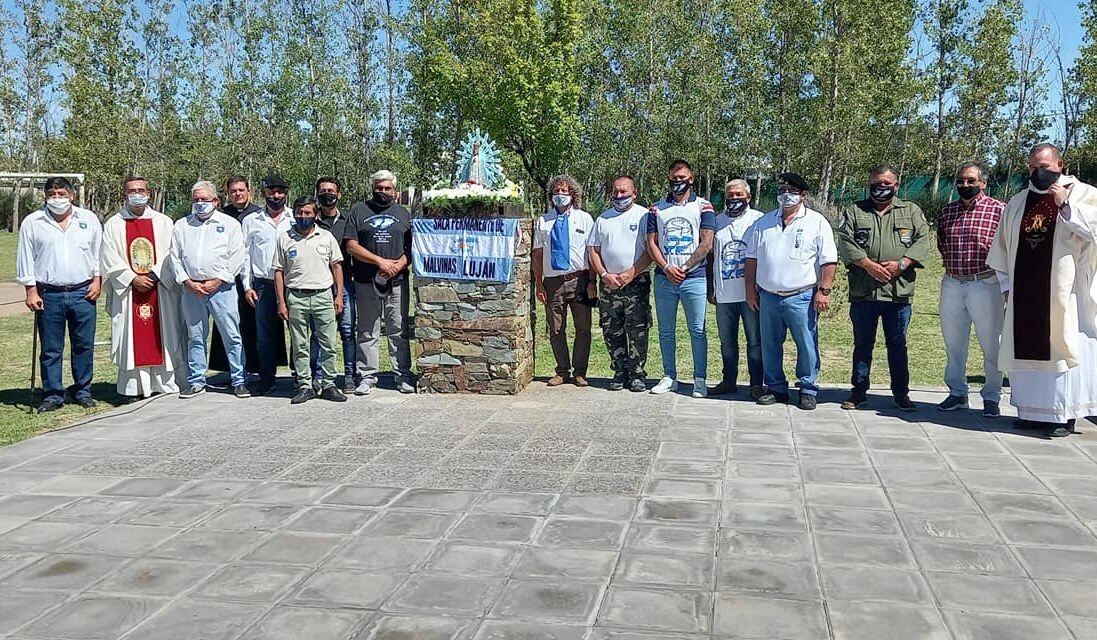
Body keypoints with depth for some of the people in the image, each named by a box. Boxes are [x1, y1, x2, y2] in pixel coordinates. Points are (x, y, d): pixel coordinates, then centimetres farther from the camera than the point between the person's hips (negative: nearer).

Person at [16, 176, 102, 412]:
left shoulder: (88, 219, 8)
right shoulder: (32, 223, 5)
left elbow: (99, 252, 12)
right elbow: (25, 259, 5)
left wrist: (96, 281, 3)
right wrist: (31, 291, -2)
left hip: (82, 293, 1)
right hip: (48, 294, -1)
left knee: (84, 345, 6)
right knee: (51, 349, 4)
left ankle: (82, 391, 18)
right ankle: (52, 395, 12)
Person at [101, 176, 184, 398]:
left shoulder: (164, 222, 8)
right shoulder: (113, 225, 7)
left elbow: (171, 256, 2)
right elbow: (110, 261, 0)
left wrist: (154, 276, -10)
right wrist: (133, 279, -10)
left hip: (160, 290, 0)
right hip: (127, 290, 0)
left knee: (162, 335, 1)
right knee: (131, 337, 1)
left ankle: (165, 383, 7)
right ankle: (134, 387, 6)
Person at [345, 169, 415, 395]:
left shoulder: (403, 213, 15)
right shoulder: (359, 211, 9)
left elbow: (412, 247, 10)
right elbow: (351, 246, 0)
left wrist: (399, 264, -9)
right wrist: (380, 261, -9)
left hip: (397, 282, 1)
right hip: (366, 283, -1)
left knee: (399, 332, 2)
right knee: (367, 333, 3)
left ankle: (403, 376, 8)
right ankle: (367, 376, 11)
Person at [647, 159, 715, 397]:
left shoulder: (703, 207, 3)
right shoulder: (657, 208, 11)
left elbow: (706, 244, -4)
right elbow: (651, 243, 6)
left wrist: (683, 268, -10)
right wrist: (667, 268, -8)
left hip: (694, 278, -3)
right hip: (664, 278, 3)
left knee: (697, 331, -1)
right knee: (665, 331, 8)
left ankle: (700, 380, 5)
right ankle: (669, 377, 17)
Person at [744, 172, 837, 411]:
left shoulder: (817, 222, 0)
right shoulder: (764, 222, 12)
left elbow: (828, 261, -2)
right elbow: (752, 258, 15)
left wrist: (824, 291, -9)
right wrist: (751, 289, 9)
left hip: (801, 297, -4)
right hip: (768, 297, 4)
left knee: (807, 346, 1)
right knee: (770, 346, 10)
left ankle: (808, 390, 14)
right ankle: (776, 389, 22)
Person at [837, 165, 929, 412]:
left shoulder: (911, 211, 11)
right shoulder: (854, 211, 9)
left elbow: (922, 239, 1)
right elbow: (846, 241, -3)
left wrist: (901, 264, -13)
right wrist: (868, 265, -16)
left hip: (899, 290, 0)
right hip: (863, 291, 0)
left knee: (897, 344, 7)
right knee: (863, 343, 8)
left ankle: (901, 393, 17)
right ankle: (859, 391, 17)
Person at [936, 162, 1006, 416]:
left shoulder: (998, 209, -5)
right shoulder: (946, 211, 10)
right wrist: (949, 261, 11)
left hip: (986, 283, -5)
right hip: (952, 284, 5)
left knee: (991, 344, 3)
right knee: (953, 342, 11)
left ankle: (991, 397, 14)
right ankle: (957, 392, 24)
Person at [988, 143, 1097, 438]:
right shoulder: (1018, 202, 14)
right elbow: (1002, 246, 18)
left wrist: (1065, 205, -15)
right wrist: (1007, 284, 13)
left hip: (1063, 293, -4)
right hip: (1024, 294, 4)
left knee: (1062, 346, -3)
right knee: (1027, 348, 5)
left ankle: (1064, 414, 3)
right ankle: (1033, 410, 15)